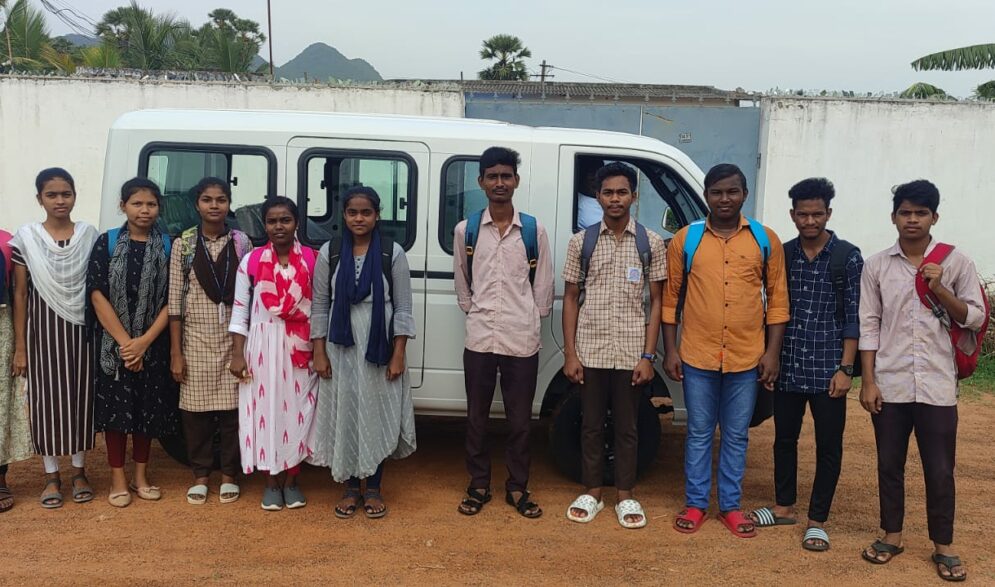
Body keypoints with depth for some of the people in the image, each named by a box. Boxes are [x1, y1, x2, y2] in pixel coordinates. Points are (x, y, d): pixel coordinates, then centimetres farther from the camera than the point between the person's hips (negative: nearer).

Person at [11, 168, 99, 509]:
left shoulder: (90, 235, 0)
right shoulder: (26, 237, -4)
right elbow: (20, 294, -2)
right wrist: (19, 346, -4)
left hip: (82, 328, 1)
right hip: (44, 327, -1)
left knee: (81, 396, 8)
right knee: (47, 398, 5)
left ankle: (79, 471, 23)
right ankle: (51, 475, 19)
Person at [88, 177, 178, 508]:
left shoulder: (168, 246, 1)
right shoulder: (106, 243, -2)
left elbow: (172, 300, -3)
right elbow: (97, 295, -7)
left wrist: (144, 341, -13)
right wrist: (124, 341, -14)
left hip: (153, 344, 1)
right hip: (113, 343, -1)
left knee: (148, 408, 9)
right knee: (116, 406, 4)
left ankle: (140, 476, 23)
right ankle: (118, 479, 16)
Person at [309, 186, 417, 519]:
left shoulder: (393, 253, -2)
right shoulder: (329, 253, 3)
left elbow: (403, 308, -2)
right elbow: (320, 305, 5)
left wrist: (398, 355, -7)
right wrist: (319, 353, -1)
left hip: (380, 348, -1)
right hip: (341, 348, 1)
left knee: (378, 415, 5)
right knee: (344, 415, 6)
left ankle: (373, 489, 19)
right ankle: (351, 488, 21)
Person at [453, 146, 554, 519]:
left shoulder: (534, 230, 1)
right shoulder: (466, 230, 3)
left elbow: (543, 286, 6)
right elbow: (462, 285, 13)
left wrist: (529, 320, 6)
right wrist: (476, 314, 9)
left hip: (522, 341, -1)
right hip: (479, 340, 1)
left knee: (520, 419, 7)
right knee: (477, 417, 10)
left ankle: (517, 488, 22)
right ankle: (479, 485, 24)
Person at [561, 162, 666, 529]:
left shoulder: (651, 243, 0)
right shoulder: (582, 241, 1)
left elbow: (655, 302, 2)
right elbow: (571, 299, 4)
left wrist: (648, 356, -5)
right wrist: (570, 354, -2)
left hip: (631, 353, -1)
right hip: (590, 351, 1)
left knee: (626, 427, 10)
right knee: (592, 424, 11)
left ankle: (625, 496, 23)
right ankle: (592, 493, 25)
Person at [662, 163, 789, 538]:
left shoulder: (766, 239, 2)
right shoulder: (685, 239, 1)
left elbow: (777, 298, 5)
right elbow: (671, 298, 4)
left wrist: (772, 351, -1)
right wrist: (671, 350, -1)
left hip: (747, 358, 1)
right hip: (697, 356, 0)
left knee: (736, 435, 12)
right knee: (699, 433, 10)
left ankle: (730, 505, 25)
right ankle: (695, 503, 23)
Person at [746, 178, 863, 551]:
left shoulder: (847, 257, -4)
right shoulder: (782, 254, 6)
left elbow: (854, 318, -5)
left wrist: (845, 369, -10)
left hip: (827, 370, -3)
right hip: (787, 366, 4)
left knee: (828, 446, 5)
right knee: (784, 438, 14)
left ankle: (817, 521, 18)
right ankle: (784, 506, 31)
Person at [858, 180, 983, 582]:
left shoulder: (955, 262, 0)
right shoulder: (877, 265, 2)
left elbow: (976, 318, 1)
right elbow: (869, 325, 2)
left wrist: (940, 291, -15)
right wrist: (868, 381, -3)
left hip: (937, 386, -1)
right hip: (890, 384, 1)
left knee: (940, 470, 6)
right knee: (889, 464, 11)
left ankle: (943, 546, 21)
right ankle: (892, 535, 26)